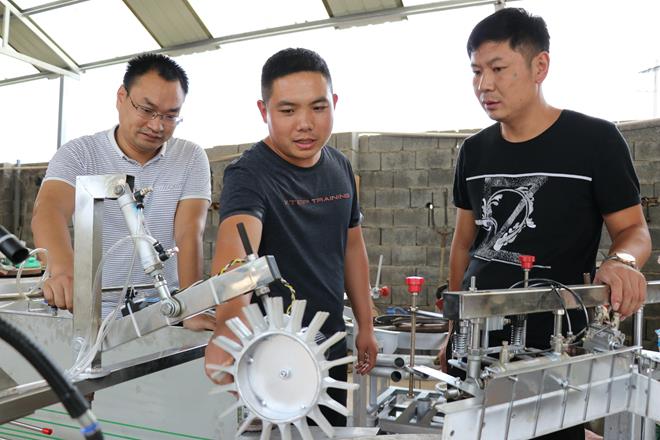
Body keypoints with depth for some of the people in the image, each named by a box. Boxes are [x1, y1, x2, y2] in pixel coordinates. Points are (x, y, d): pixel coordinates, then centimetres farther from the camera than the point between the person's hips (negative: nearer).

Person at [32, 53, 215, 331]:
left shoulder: (191, 159, 2)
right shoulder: (79, 153, -2)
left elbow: (189, 235, -7)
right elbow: (49, 211, -18)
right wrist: (63, 269, -39)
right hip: (96, 310, 0)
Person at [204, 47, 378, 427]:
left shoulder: (341, 168, 0)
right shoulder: (248, 175, -21)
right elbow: (236, 248, -40)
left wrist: (366, 326, 11)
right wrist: (228, 327, -58)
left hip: (332, 346, 7)